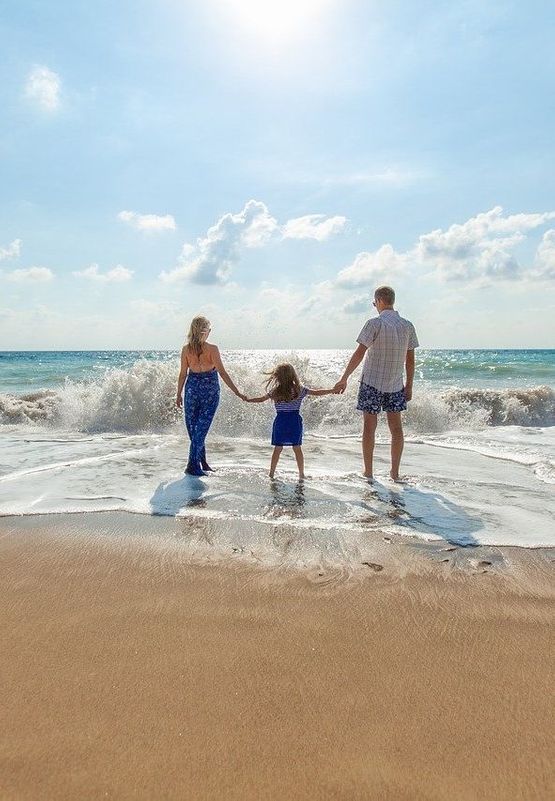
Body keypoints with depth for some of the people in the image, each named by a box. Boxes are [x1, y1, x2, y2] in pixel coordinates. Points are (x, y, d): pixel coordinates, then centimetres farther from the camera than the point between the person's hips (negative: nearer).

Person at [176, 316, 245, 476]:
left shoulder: (186, 349, -3)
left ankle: (202, 462, 23)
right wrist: (237, 392, -12)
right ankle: (193, 465, 2)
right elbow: (222, 373, -15)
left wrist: (179, 394, 13)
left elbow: (183, 374, 2)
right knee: (201, 428, 3)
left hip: (192, 388, 3)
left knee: (193, 427, 16)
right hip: (210, 390, -2)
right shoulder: (212, 349, -12)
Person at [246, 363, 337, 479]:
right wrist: (333, 390, 9)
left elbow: (261, 399, 8)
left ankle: (271, 474, 12)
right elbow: (316, 392, 0)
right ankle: (301, 474, 12)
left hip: (280, 421, 0)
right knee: (297, 448, 7)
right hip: (295, 421, 0)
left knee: (277, 449, 8)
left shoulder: (275, 391, -1)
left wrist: (247, 399, 24)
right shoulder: (300, 390, -1)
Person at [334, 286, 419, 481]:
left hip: (372, 383, -4)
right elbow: (410, 359, 6)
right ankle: (395, 472, 15)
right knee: (396, 427, 11)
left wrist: (344, 378, -9)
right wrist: (409, 386, 13)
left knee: (369, 427, 5)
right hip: (395, 385, 4)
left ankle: (368, 472, 11)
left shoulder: (375, 323, -11)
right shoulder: (407, 326, 3)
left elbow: (359, 353, -14)